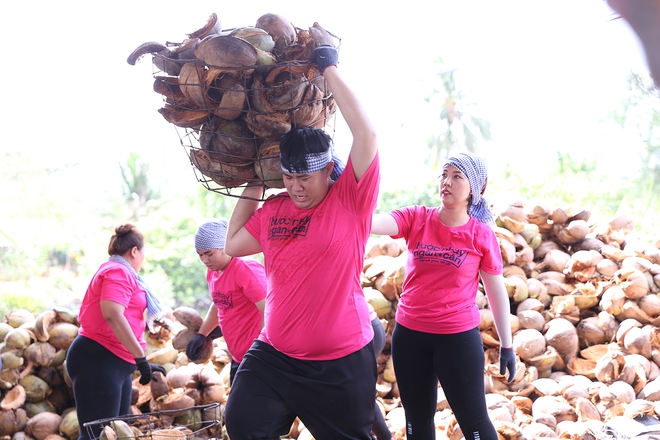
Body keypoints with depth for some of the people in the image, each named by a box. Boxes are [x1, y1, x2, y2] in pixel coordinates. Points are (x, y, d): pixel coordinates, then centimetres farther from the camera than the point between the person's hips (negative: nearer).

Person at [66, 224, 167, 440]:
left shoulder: (119, 272, 23)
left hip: (117, 362, 11)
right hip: (98, 360, -11)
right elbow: (112, 315, -24)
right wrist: (141, 359, -24)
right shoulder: (118, 272, -10)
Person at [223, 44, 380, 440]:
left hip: (340, 362, -5)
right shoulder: (274, 210, 7)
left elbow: (367, 133, -24)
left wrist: (330, 68, -17)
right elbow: (233, 245, 20)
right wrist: (253, 186, 14)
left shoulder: (350, 200, -11)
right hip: (274, 356, 5)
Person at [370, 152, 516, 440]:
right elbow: (371, 222, -19)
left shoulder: (482, 236, -6)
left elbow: (496, 291, 1)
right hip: (409, 335, 3)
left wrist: (507, 345, 3)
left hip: (459, 337, -3)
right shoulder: (416, 219, -3)